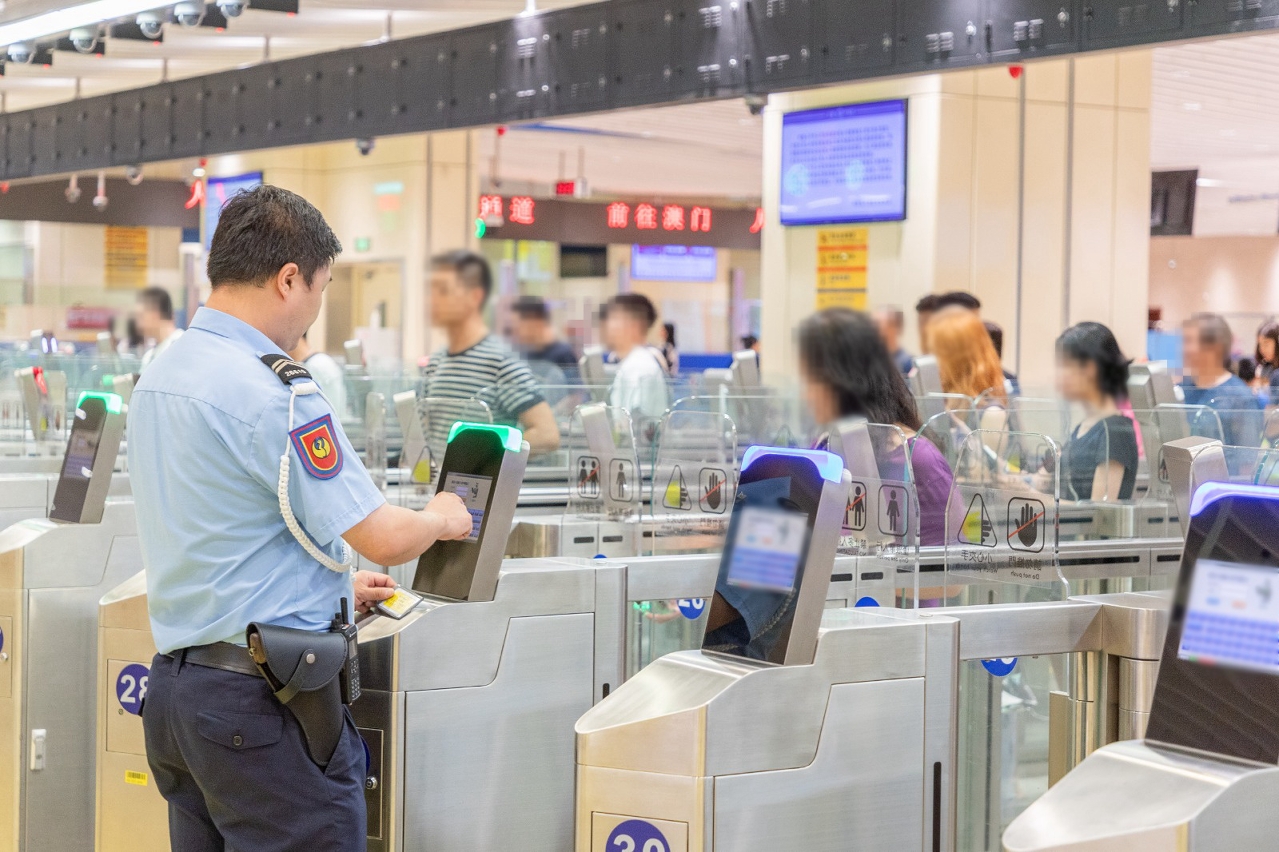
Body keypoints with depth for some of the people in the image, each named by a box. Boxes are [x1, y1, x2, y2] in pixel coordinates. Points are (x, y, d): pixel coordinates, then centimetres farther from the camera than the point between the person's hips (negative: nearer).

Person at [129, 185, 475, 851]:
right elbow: (384, 539, -16)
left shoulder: (155, 378, 11)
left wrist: (335, 587, 26)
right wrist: (442, 519, 5)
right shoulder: (272, 390, -17)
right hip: (265, 699, -9)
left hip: (171, 682, 9)